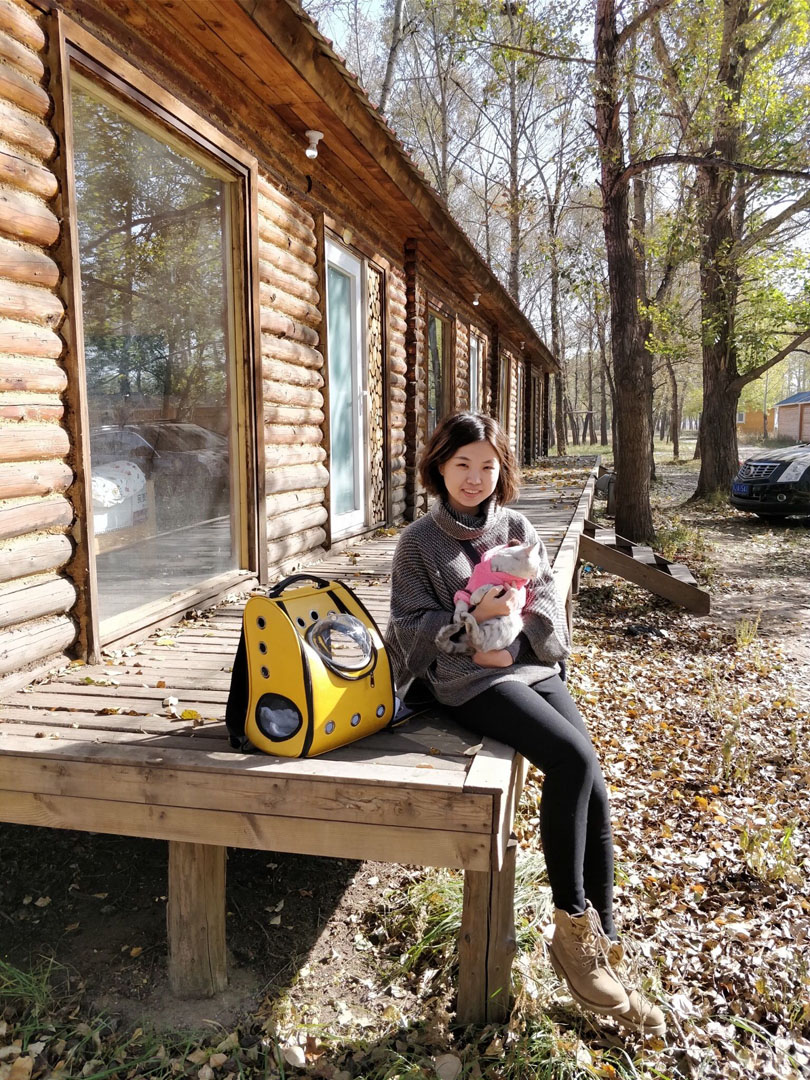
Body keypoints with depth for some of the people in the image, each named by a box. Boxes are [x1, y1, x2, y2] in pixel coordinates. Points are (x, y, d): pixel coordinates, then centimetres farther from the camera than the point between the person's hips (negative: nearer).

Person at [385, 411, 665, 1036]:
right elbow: (411, 629, -1)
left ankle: (598, 947, -3)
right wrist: (476, 616, -14)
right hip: (469, 681, -4)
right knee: (574, 758, -26)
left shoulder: (518, 529, 14)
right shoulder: (419, 541, 4)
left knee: (591, 783, -17)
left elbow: (549, 606, 12)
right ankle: (571, 925, -8)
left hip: (533, 668, 4)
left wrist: (518, 612, -9)